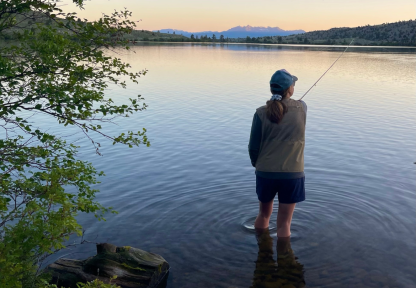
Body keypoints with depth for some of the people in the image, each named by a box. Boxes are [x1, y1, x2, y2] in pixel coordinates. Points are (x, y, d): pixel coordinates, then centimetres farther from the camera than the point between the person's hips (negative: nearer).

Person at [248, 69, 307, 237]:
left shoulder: (262, 113, -9)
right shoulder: (301, 108, -6)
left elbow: (253, 147, -4)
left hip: (265, 172, 1)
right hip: (292, 174, -1)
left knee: (264, 214, 23)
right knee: (284, 223, 8)